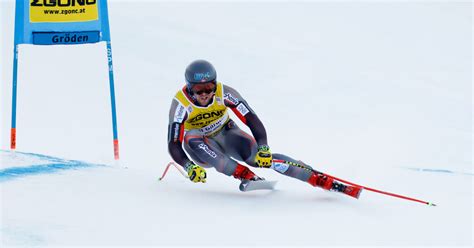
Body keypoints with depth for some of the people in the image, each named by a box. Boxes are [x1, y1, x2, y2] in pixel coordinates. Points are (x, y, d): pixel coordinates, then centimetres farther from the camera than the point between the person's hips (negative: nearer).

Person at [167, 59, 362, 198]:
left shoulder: (224, 93, -23)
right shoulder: (181, 104, -27)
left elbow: (252, 120, -22)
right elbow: (174, 145, -27)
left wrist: (263, 149, -37)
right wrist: (189, 167, -45)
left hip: (226, 135, 0)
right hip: (203, 150, 0)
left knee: (257, 156, -28)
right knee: (192, 137, -36)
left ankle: (322, 179, -31)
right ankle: (245, 175, -37)